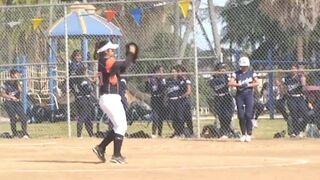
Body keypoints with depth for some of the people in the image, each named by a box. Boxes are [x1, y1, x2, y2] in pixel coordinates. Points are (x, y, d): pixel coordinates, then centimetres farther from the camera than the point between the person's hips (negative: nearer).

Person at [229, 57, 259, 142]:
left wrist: (248, 85, -12)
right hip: (239, 95, 1)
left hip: (249, 94, -1)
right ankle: (243, 134, 11)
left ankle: (249, 134, -5)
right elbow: (230, 83, -4)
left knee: (248, 115, -10)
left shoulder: (252, 73, 7)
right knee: (241, 115, 0)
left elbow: (257, 83, 1)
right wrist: (239, 84, -17)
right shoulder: (236, 74, 6)